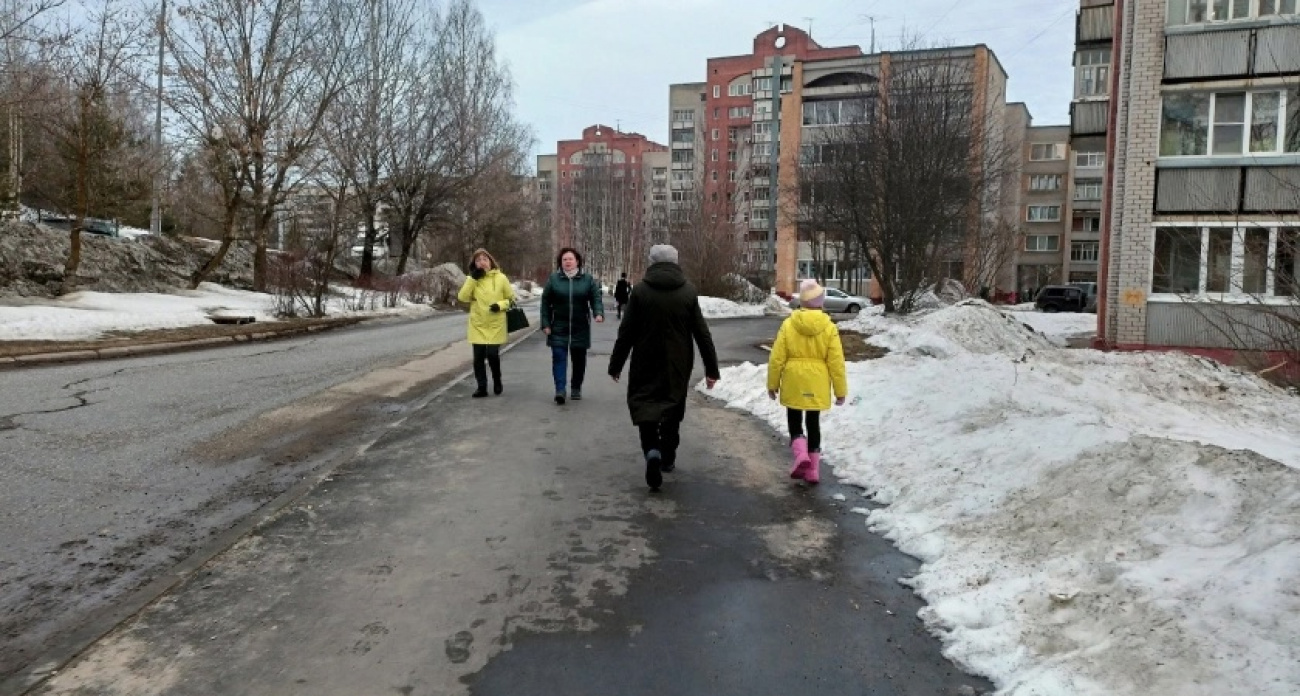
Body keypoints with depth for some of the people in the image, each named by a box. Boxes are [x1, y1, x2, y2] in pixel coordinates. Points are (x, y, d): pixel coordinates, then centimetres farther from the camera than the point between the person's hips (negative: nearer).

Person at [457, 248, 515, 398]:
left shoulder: (501, 278, -2)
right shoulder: (472, 279, 6)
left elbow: (511, 298, 4)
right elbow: (462, 297, -7)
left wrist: (500, 305, -15)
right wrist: (472, 279, -14)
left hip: (495, 325, -3)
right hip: (477, 325, 3)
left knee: (492, 354, -7)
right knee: (478, 357, 2)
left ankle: (497, 382, 18)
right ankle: (482, 387, 14)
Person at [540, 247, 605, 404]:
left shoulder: (587, 279, 1)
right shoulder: (553, 279, 1)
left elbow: (596, 298, -2)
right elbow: (546, 302, 2)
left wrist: (599, 313, -22)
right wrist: (545, 323, -4)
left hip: (580, 328, 1)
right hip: (559, 327, -1)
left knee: (579, 359, 9)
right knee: (559, 357, -9)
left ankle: (576, 389, 23)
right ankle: (560, 389, -11)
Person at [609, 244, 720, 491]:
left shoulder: (640, 290, -6)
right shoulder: (688, 291, -3)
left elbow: (626, 332, -5)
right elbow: (702, 333, -1)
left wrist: (616, 365, 5)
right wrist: (712, 369, 5)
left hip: (646, 364, -2)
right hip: (678, 366, 2)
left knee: (644, 406, 6)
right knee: (673, 408, 18)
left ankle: (652, 450, -18)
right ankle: (668, 457, 27)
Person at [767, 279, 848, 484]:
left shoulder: (788, 324, -8)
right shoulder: (829, 328, -7)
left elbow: (776, 359, -5)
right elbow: (836, 363, -5)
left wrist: (772, 384, 7)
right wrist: (840, 391, 5)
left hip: (793, 385, -1)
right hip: (817, 386, 1)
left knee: (794, 421, 14)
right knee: (813, 423, 13)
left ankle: (800, 453, -10)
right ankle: (813, 469, 16)